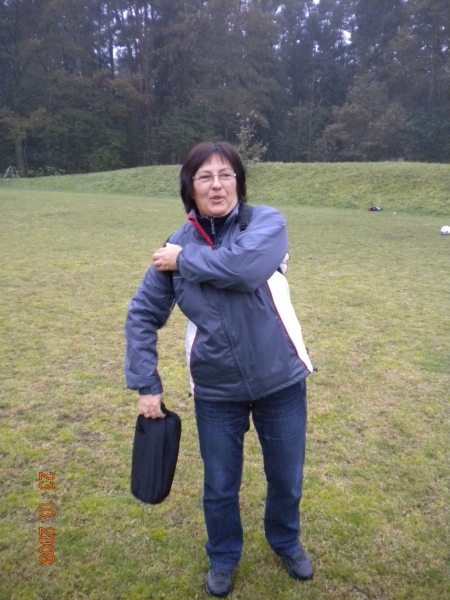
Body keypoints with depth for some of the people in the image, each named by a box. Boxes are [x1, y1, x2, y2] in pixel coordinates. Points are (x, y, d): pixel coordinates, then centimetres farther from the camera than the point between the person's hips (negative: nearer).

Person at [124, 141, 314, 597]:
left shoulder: (267, 223, -11)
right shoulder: (177, 247, -5)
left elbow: (244, 266, -33)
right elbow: (143, 315, 0)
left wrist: (185, 261, -19)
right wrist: (146, 384, -4)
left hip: (281, 382, 0)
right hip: (216, 391, 1)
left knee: (287, 479, 19)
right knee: (220, 486, 17)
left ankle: (286, 542, 52)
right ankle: (223, 558, 48)